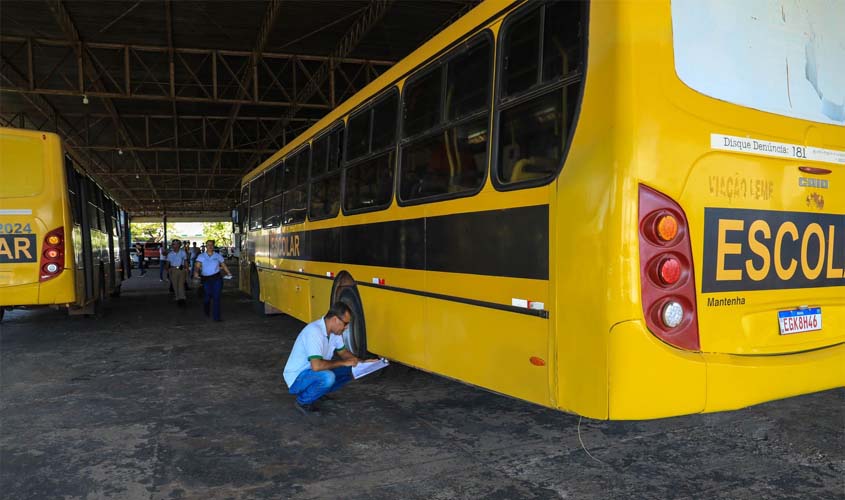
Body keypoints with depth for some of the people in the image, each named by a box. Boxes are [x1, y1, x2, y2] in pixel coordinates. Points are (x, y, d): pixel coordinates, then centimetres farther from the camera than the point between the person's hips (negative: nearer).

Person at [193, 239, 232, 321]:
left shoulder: (217, 256, 8)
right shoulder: (201, 256, 4)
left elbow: (223, 265, 20)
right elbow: (197, 266, -9)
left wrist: (228, 273, 27)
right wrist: (196, 272, -29)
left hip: (217, 278, 0)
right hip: (206, 279, 0)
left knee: (216, 297, -8)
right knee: (207, 296, 6)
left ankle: (216, 317, -6)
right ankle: (206, 310, 42)